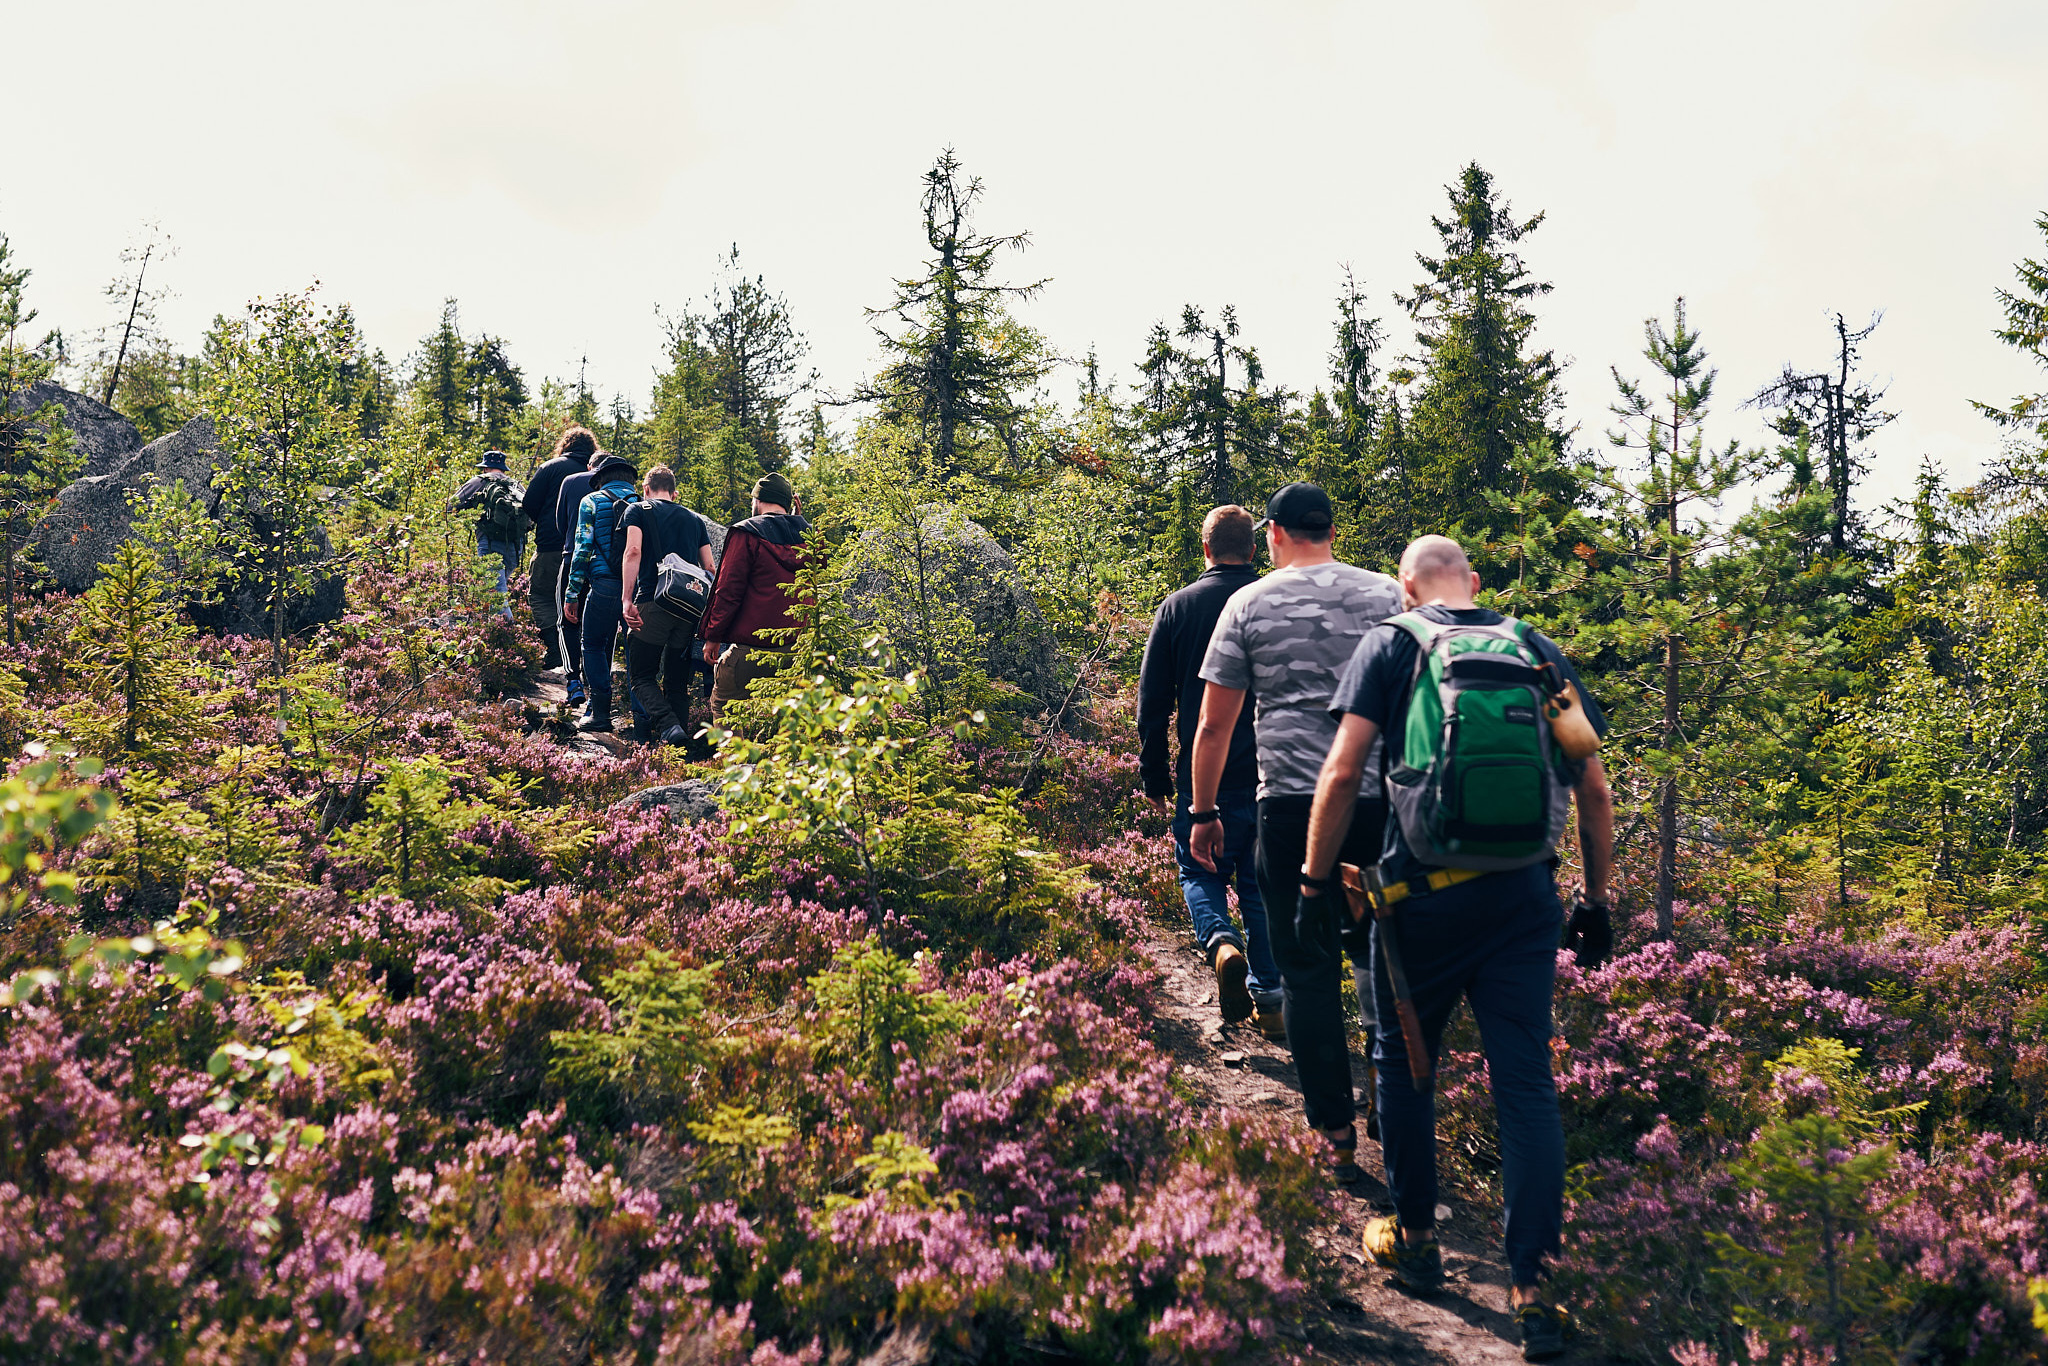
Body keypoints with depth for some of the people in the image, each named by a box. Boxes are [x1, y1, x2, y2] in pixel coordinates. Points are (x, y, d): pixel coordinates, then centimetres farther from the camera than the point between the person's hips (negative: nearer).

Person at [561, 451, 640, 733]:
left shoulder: (592, 501, 5)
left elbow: (582, 548, -1)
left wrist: (572, 593, 1)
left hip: (605, 585, -3)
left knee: (594, 646, 7)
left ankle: (600, 712, 0)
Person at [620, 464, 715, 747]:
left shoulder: (638, 510, 9)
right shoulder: (695, 519, 21)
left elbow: (633, 551, -8)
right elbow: (710, 569, 15)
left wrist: (627, 600, -12)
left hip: (652, 604, -4)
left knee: (641, 676, 3)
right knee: (677, 681, 11)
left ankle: (669, 727, -21)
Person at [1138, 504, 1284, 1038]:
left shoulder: (1177, 607, -2)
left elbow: (1153, 702, 0)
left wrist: (1154, 777, 7)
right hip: (1271, 772, 1)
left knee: (1199, 871, 14)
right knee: (1263, 883, 12)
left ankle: (1221, 940, -15)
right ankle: (1270, 997, 12)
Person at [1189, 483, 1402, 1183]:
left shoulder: (1250, 603, 5)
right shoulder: (1389, 595, 9)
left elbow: (1213, 724, 5)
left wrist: (1202, 813, 14)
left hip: (1292, 803, -2)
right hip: (1385, 802, 2)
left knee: (1308, 969, 5)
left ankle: (1337, 1136, 6)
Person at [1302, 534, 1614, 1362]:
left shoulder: (1389, 646, 3)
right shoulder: (1538, 650, 11)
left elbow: (1343, 773, -6)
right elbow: (1594, 786, 10)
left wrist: (1316, 876, 3)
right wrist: (1598, 895, 17)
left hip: (1423, 890, -2)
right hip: (1524, 894, 2)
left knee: (1403, 1063, 16)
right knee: (1526, 1081, 3)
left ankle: (1414, 1240, 28)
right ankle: (1533, 1287, 0)